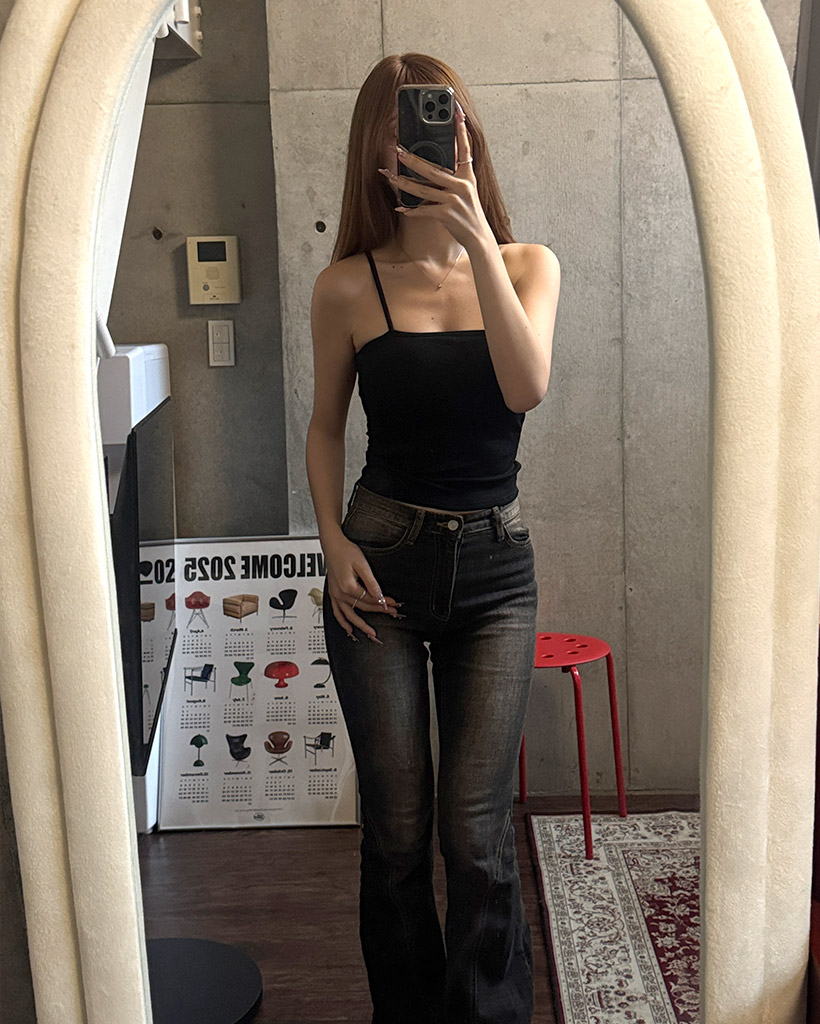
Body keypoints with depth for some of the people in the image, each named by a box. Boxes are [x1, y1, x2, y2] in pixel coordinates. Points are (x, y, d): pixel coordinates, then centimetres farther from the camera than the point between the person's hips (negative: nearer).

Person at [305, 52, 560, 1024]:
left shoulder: (527, 265, 2)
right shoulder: (347, 286, -1)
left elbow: (527, 387, -17)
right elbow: (326, 425, 10)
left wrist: (474, 238, -24)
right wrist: (334, 543, -3)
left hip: (495, 563, 1)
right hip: (381, 561, 0)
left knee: (476, 832, -3)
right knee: (396, 832, 6)